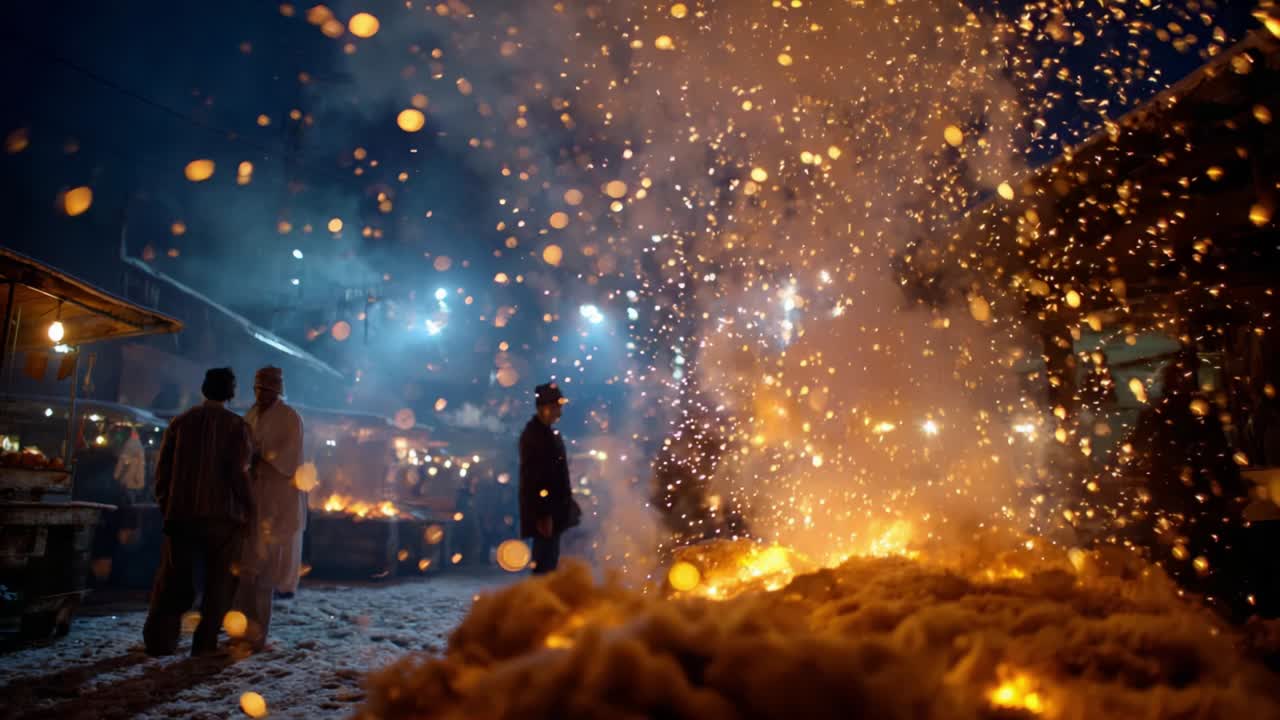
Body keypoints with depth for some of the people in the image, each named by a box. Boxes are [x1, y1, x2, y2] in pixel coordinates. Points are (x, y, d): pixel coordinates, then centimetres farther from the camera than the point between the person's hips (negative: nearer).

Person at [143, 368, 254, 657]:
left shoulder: (180, 421, 9)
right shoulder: (236, 424, -3)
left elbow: (163, 469, 9)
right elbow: (238, 472, -11)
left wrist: (166, 506, 18)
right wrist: (247, 508, -2)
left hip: (180, 513, 4)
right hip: (222, 514, -3)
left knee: (174, 579, 12)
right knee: (219, 581, 6)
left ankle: (160, 639, 7)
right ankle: (205, 642, 4)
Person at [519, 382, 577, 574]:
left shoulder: (548, 432, 12)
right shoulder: (533, 435, -17)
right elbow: (533, 477, -21)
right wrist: (543, 515, -22)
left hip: (552, 507, 9)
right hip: (543, 511, -9)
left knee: (550, 558, 15)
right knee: (545, 561, -4)